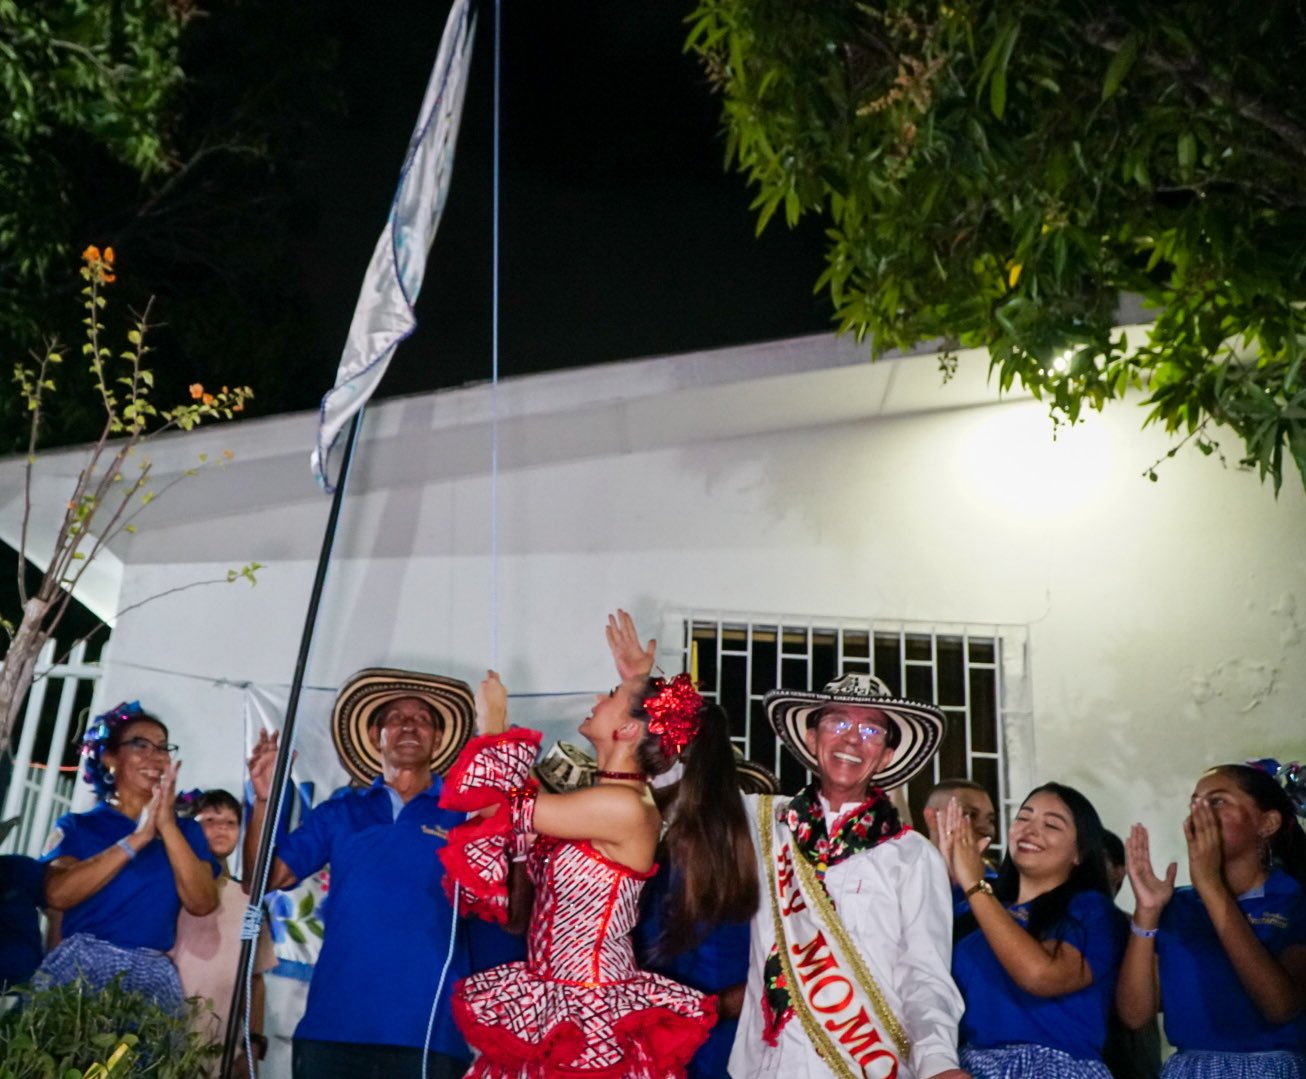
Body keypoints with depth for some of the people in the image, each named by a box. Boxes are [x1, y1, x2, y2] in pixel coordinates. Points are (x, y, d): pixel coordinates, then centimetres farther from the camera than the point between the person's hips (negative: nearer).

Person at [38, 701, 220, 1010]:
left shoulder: (186, 831, 11)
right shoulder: (77, 826, 8)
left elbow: (202, 904, -4)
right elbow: (57, 894, -10)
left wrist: (167, 826, -9)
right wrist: (138, 838, -12)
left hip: (151, 975, 1)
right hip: (79, 965, -1)